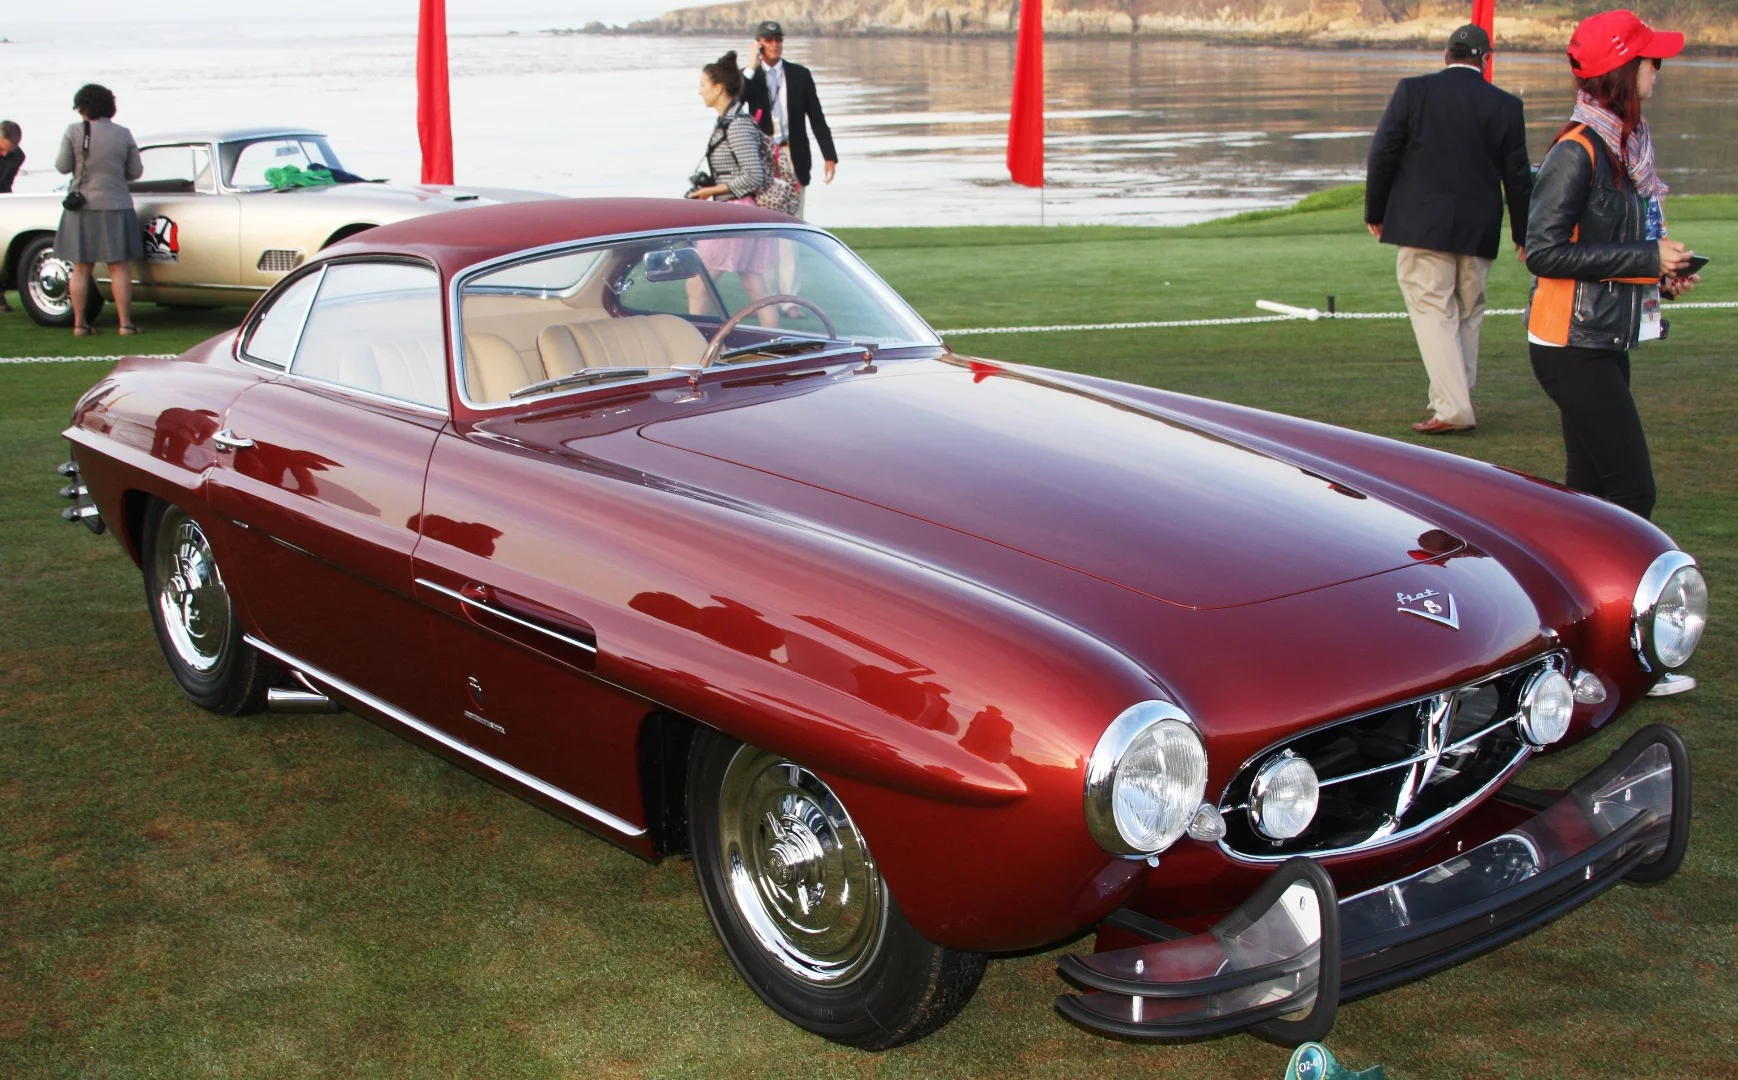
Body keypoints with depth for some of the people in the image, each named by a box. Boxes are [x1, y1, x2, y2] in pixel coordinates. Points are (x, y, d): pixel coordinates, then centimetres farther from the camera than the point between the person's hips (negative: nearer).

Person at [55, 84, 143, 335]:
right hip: (115, 206, 0)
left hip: (82, 207, 0)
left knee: (81, 268, 7)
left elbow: (63, 166, -3)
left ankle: (79, 323, 8)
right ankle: (125, 322, -1)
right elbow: (136, 172, 3)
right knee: (119, 267, 3)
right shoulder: (124, 134, -1)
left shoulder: (74, 132, -5)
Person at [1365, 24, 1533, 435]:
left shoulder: (1412, 91, -4)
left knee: (1433, 312, -2)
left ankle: (1452, 408, -11)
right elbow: (1518, 177, 5)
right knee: (1467, 316, 15)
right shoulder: (1506, 106, 1)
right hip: (1479, 231, 3)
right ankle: (1456, 399, 21)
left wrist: (1374, 213, 8)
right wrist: (1523, 233, 16)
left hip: (1422, 227, -3)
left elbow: (1382, 155, -4)